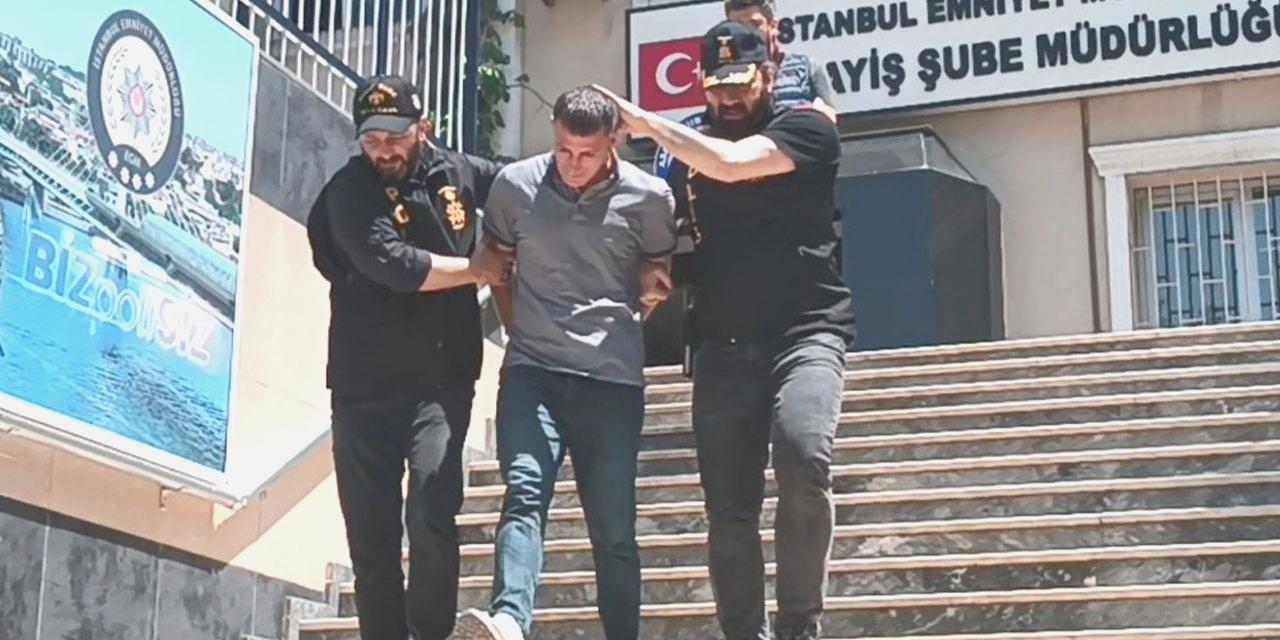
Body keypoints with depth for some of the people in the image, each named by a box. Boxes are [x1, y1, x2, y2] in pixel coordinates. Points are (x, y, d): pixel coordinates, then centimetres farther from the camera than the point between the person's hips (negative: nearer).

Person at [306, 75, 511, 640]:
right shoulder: (349, 191, -5)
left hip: (441, 382, 0)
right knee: (371, 534, 5)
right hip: (364, 387, 0)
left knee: (432, 513, -18)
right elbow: (394, 265, -19)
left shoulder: (460, 173, 3)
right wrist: (475, 269, -9)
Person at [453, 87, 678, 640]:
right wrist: (520, 328, 12)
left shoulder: (649, 198, 2)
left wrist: (633, 313, 1)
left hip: (613, 380, 0)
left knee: (614, 528, 2)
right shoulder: (514, 186, 4)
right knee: (525, 492, -21)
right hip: (532, 371, 0)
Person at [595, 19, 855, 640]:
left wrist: (646, 122, -5)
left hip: (805, 332, -4)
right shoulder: (689, 153, 16)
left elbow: (730, 163, -15)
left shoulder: (806, 127, 1)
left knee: (803, 458, -28)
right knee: (729, 509, 0)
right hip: (723, 347, 5)